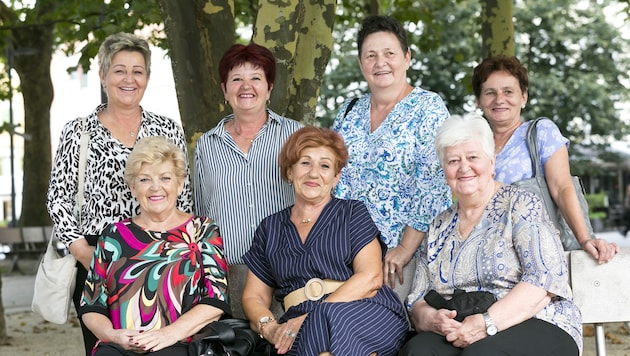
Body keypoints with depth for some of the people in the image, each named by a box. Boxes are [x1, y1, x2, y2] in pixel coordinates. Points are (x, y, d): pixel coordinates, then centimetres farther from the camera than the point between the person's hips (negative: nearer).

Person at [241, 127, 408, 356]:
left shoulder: (352, 214, 11)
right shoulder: (270, 228, 20)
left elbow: (369, 278, -3)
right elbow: (254, 297, 18)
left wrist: (309, 319, -15)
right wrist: (268, 327, -7)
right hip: (299, 329, 1)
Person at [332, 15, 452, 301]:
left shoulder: (428, 108, -5)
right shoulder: (348, 113, 12)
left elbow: (433, 186, -13)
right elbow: (334, 182, 14)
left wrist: (406, 248, -17)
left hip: (402, 257, -5)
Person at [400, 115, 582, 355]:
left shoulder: (521, 205, 3)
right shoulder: (439, 228, 18)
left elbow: (546, 277, -11)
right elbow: (417, 302, 15)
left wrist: (487, 322, -22)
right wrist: (431, 318, -10)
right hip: (455, 334, 4)